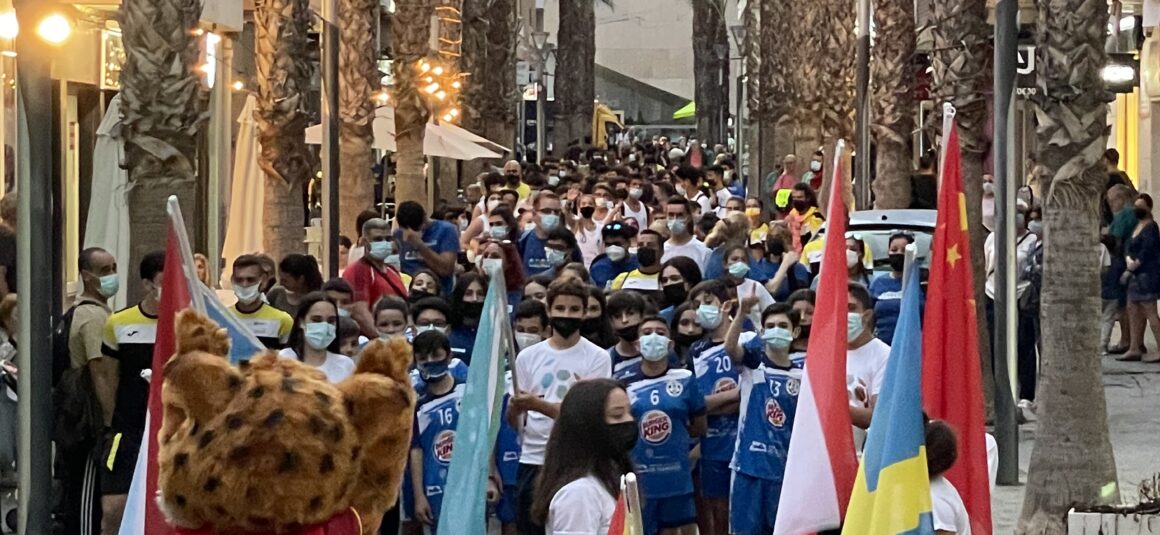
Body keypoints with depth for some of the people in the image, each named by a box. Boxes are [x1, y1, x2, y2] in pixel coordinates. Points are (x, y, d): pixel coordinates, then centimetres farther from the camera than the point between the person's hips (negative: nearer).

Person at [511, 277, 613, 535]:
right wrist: (515, 408, -15)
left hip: (578, 462, -3)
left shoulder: (597, 357, -1)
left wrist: (537, 404, -22)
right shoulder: (528, 357, 9)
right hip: (533, 460, 3)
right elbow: (513, 419, 10)